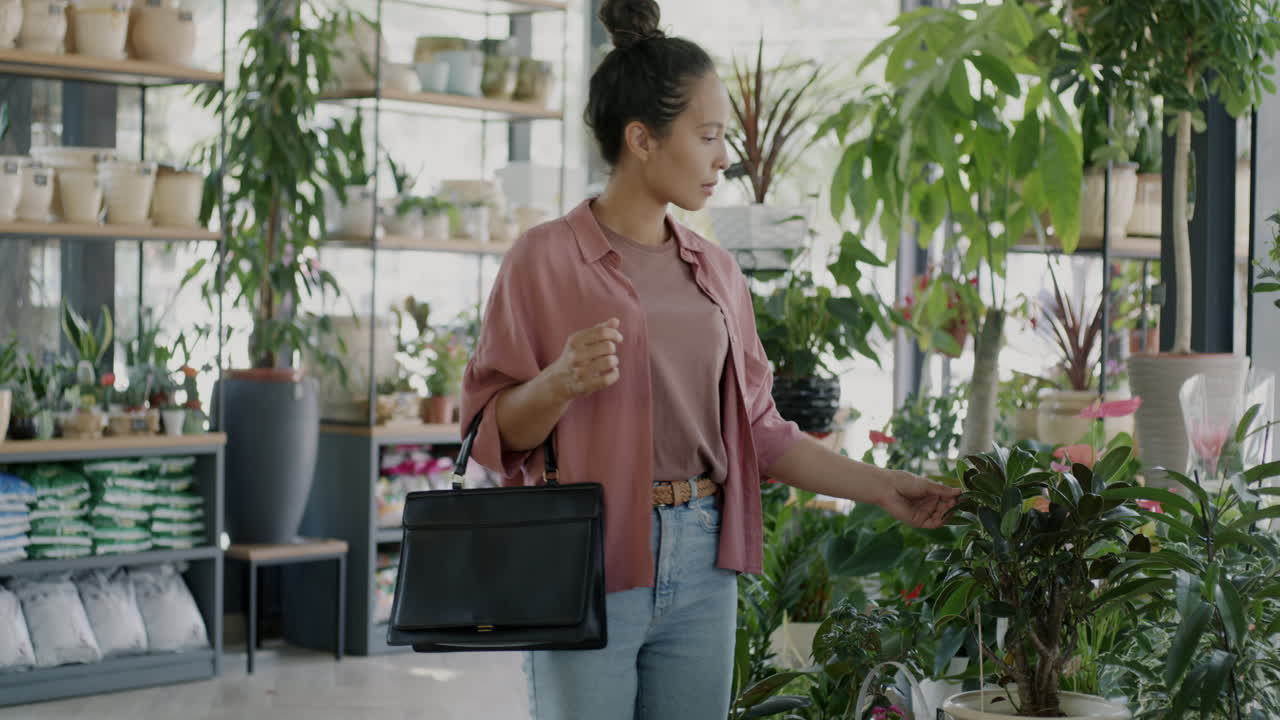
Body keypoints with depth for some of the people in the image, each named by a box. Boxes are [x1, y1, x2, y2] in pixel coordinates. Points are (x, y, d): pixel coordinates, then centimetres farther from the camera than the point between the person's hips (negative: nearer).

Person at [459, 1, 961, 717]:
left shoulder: (714, 270, 12)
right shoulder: (547, 257, -5)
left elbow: (758, 429, 15)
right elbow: (495, 428, -4)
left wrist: (882, 487, 10)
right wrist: (560, 383, -23)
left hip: (701, 567, 5)